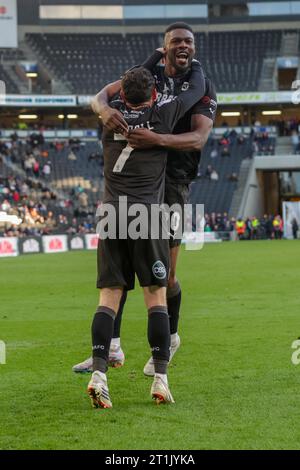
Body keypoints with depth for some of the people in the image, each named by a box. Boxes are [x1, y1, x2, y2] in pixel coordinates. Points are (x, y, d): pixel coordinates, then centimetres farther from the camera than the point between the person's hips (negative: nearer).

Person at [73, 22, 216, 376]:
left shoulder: (203, 89, 1)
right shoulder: (146, 75, 10)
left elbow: (199, 138, -14)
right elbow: (100, 96, 1)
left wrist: (158, 139, -32)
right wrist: (106, 111, -25)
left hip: (171, 182, -3)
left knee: (164, 272, 1)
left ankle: (170, 339, 27)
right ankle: (111, 347, 4)